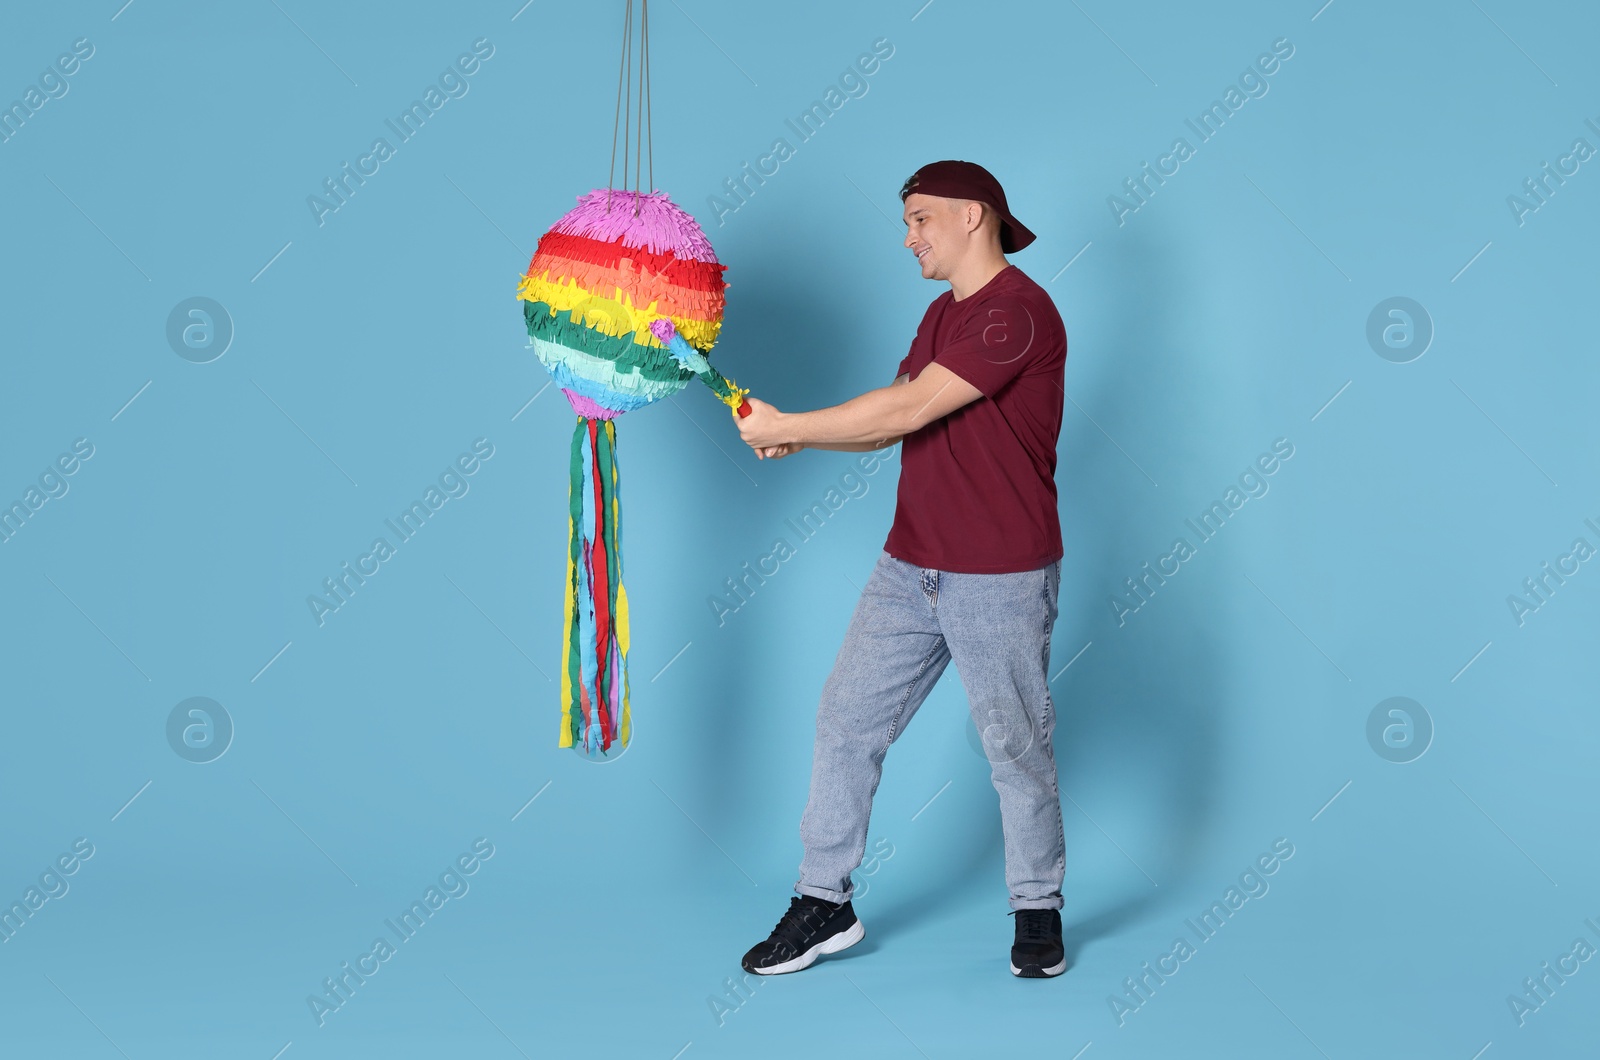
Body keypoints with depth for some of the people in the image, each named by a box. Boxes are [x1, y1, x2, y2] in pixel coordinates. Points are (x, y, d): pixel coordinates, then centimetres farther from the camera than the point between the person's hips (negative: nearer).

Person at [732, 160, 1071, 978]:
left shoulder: (1018, 311, -16)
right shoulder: (943, 314, 16)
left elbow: (910, 409, -22)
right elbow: (891, 423, 14)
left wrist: (786, 427, -16)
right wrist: (797, 437, -3)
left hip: (999, 580, -8)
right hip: (910, 569, 8)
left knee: (1016, 749, 4)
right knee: (845, 721, 6)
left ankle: (1038, 912, 22)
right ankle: (824, 904, 15)